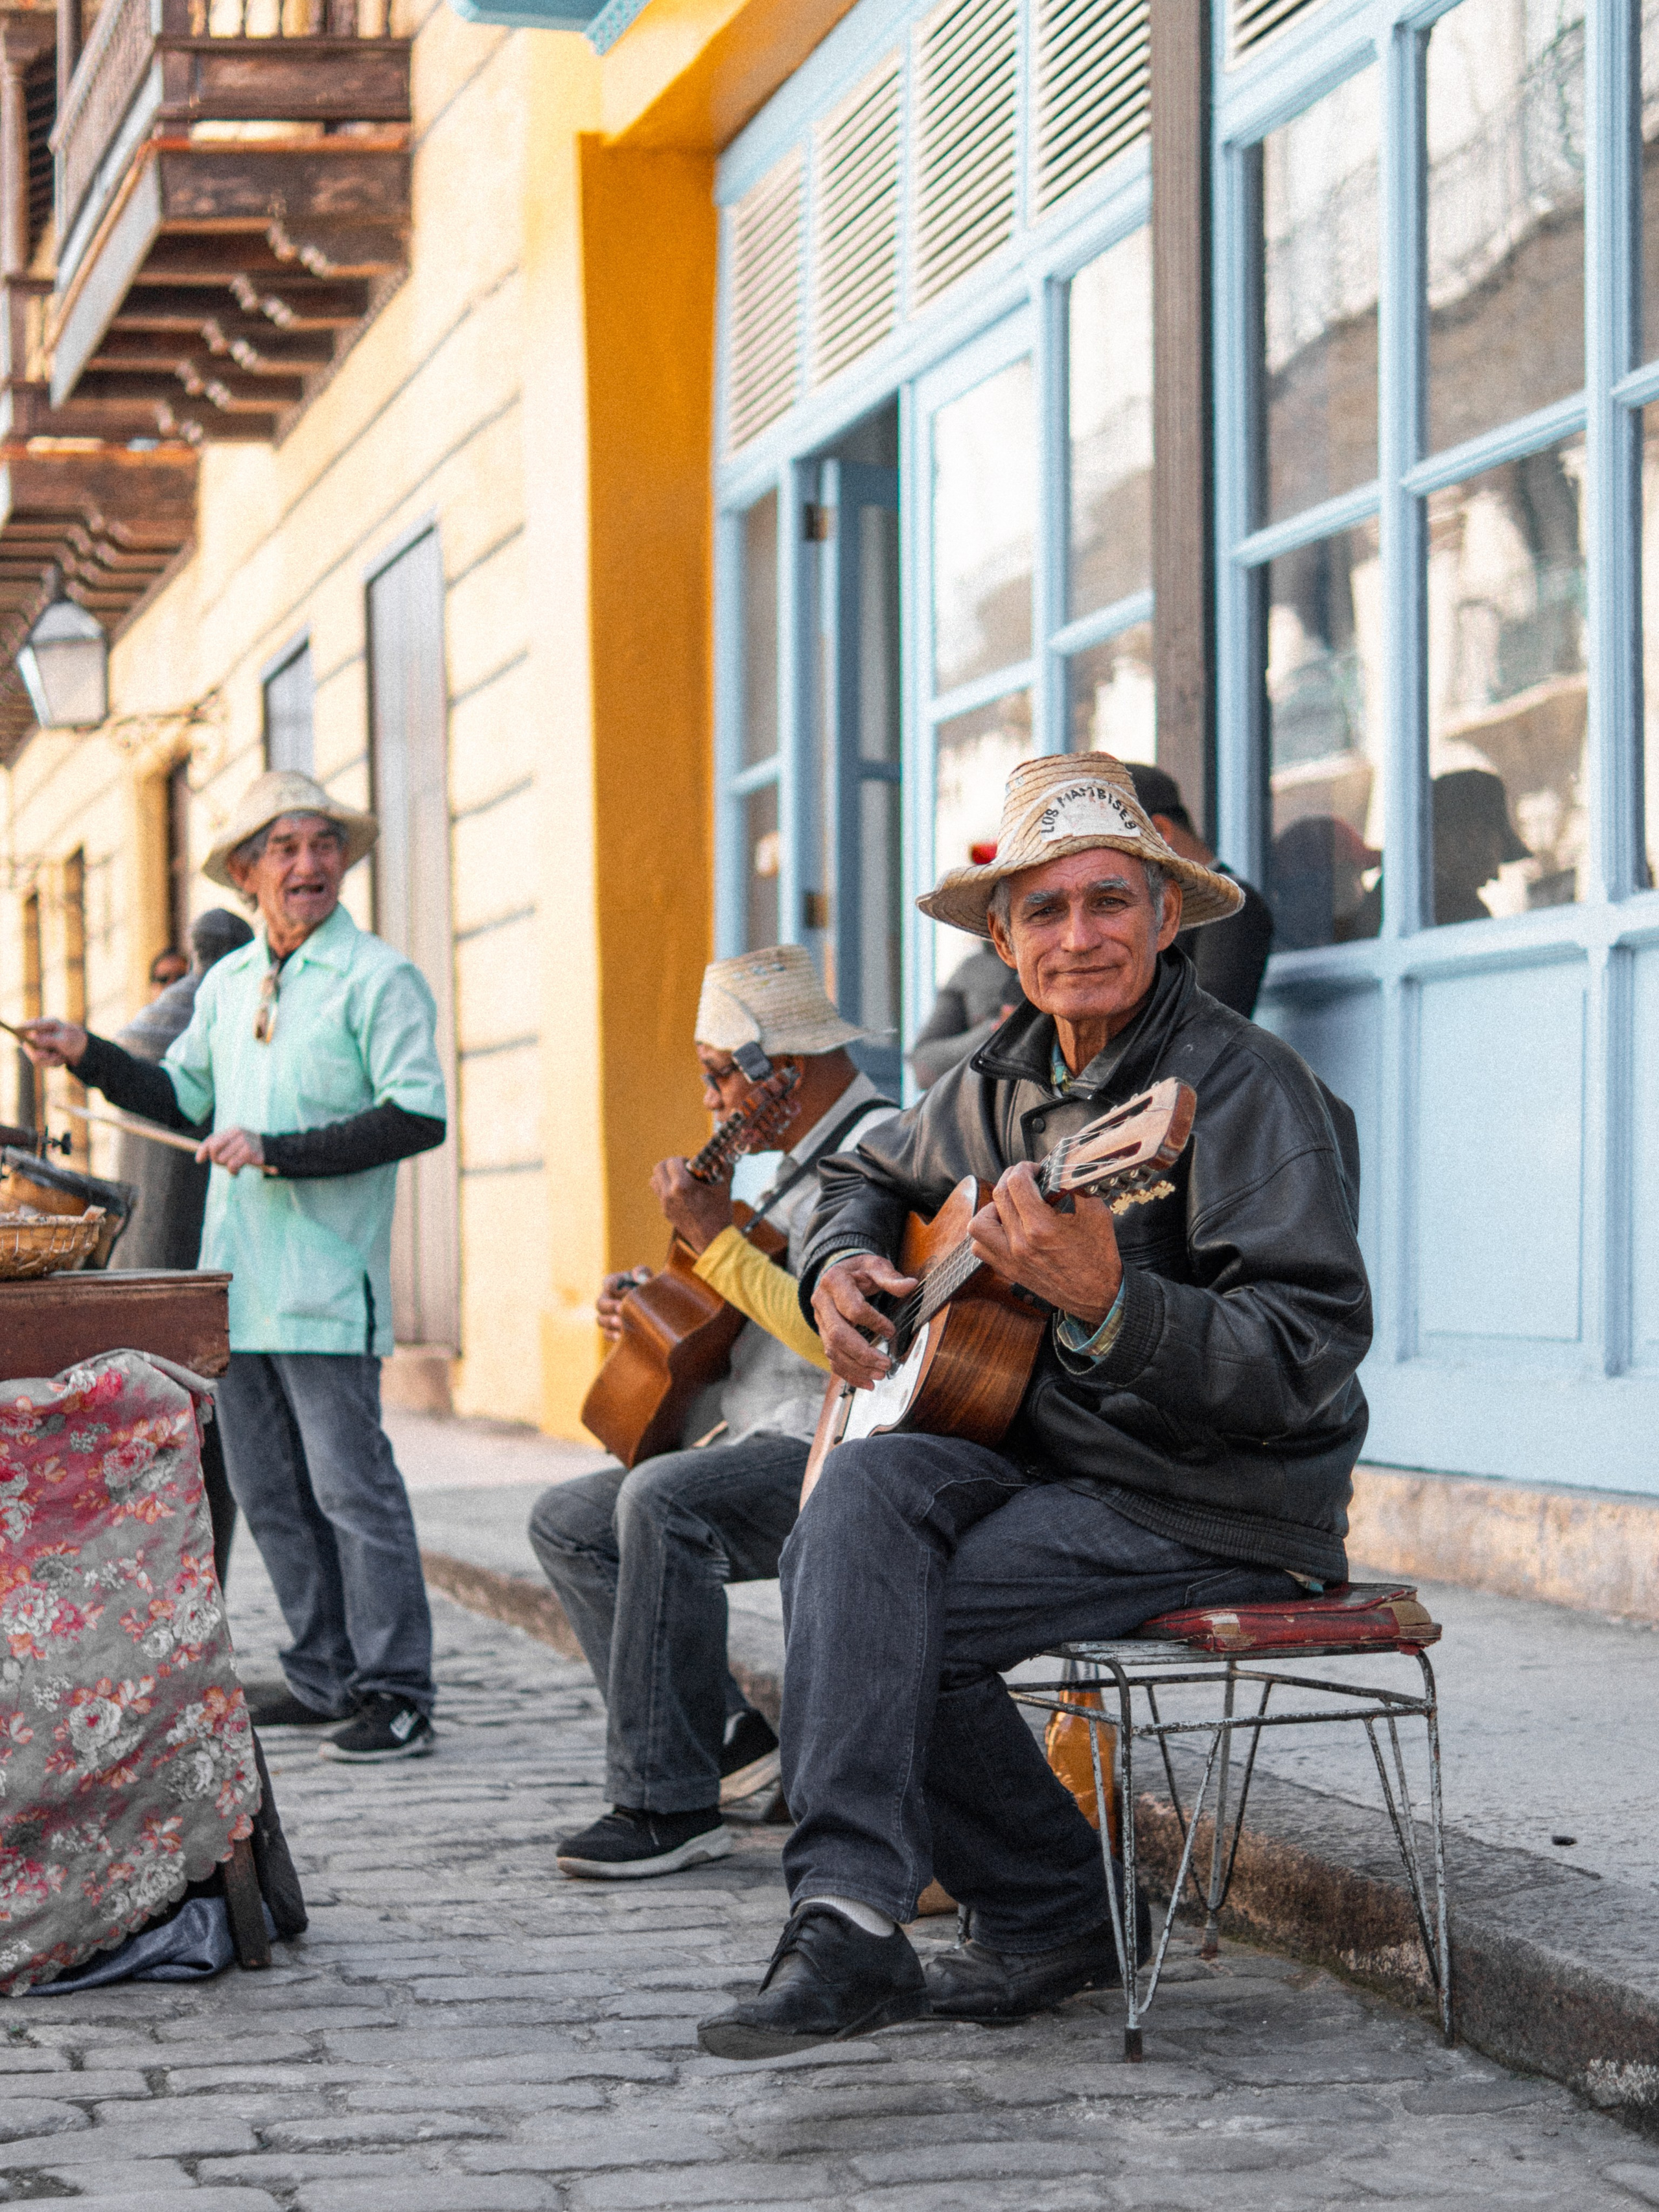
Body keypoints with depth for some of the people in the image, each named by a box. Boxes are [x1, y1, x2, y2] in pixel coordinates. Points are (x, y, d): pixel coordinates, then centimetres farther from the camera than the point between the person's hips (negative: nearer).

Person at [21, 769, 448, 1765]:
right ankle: (325, 1677, 21)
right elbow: (187, 1100, 28)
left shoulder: (379, 976, -7)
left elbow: (419, 1115, -17)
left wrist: (278, 1151, -19)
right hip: (239, 1280, 7)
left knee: (352, 1486, -9)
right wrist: (90, 1056, 15)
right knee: (269, 1493, 11)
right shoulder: (228, 984, 15)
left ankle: (396, 1697, -5)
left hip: (327, 1285, -7)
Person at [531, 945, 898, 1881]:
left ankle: (668, 1804, -29)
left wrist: (716, 1238, -20)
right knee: (567, 1520, 7)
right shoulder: (802, 1161, 21)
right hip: (760, 1447, 11)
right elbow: (736, 1327, 29)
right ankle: (726, 1737, 0)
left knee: (663, 1498, -33)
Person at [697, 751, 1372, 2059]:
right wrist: (840, 1265, 9)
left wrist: (1108, 1303, -38)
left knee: (878, 1625, -22)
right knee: (868, 1490, -24)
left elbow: (1310, 1358, -24)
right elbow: (872, 1173, 32)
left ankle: (1056, 1914, -12)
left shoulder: (1245, 1089, -14)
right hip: (1049, 1455, 7)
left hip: (1223, 1509, -7)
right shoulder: (1001, 1085, 11)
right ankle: (852, 1914, -19)